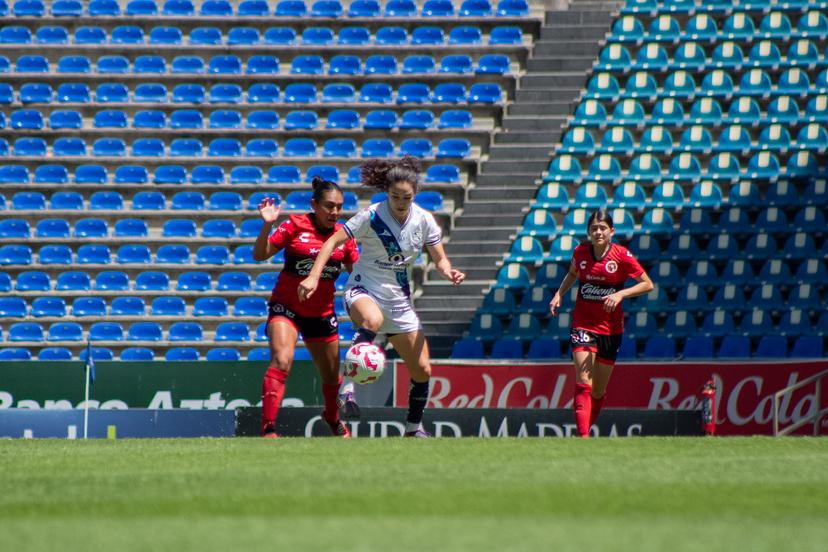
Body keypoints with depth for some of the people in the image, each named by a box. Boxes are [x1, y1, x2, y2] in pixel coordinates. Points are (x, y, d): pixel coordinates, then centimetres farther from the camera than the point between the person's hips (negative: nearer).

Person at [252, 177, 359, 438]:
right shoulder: (295, 225, -9)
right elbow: (260, 255, -11)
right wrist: (267, 225, -25)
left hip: (322, 313, 4)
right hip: (286, 307, -4)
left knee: (331, 376, 16)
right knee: (281, 361, -26)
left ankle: (333, 417, 47)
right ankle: (268, 429, -28)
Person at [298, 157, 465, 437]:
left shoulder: (424, 220, -3)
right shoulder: (371, 216, -14)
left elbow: (439, 259, 4)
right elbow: (333, 242, -13)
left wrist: (448, 272, -19)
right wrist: (313, 276, -24)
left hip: (399, 299, 5)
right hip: (364, 290, -5)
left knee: (422, 370, 2)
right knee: (372, 321, -43)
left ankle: (414, 427, 22)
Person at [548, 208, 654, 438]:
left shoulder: (622, 255, -8)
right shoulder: (580, 252, -1)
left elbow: (648, 285, -6)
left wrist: (620, 294, -20)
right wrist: (559, 294, 5)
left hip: (611, 329, 0)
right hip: (583, 325, 0)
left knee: (599, 391, 9)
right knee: (583, 383, -18)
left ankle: (587, 427, 31)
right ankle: (583, 438, -27)